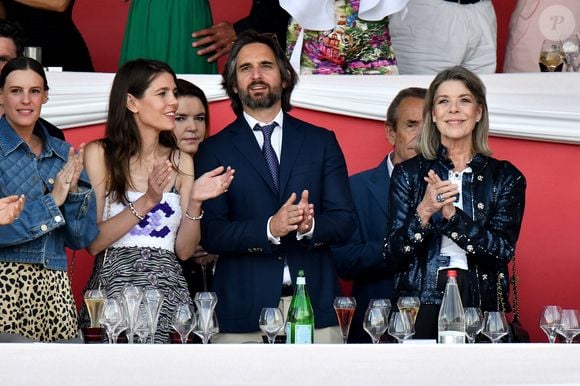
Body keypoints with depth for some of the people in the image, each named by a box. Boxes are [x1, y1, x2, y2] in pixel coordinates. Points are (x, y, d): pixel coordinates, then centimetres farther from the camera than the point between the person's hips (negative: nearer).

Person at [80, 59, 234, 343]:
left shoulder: (181, 162, 12)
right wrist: (146, 202, -13)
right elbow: (93, 242, -7)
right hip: (115, 287, -3)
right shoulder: (99, 154, 1)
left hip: (168, 288, 3)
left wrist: (195, 203, -7)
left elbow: (184, 251, 8)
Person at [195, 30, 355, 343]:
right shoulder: (214, 150, 8)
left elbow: (345, 222, 7)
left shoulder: (321, 141, 13)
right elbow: (210, 234, -2)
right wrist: (269, 229, -18)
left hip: (315, 304, 2)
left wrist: (310, 226, -15)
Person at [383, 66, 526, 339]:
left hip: (480, 306, 0)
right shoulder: (408, 172, 7)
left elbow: (503, 251, -6)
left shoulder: (505, 176, 6)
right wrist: (424, 212, -17)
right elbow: (393, 255, 0)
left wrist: (451, 214, -17)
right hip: (419, 304, 0)